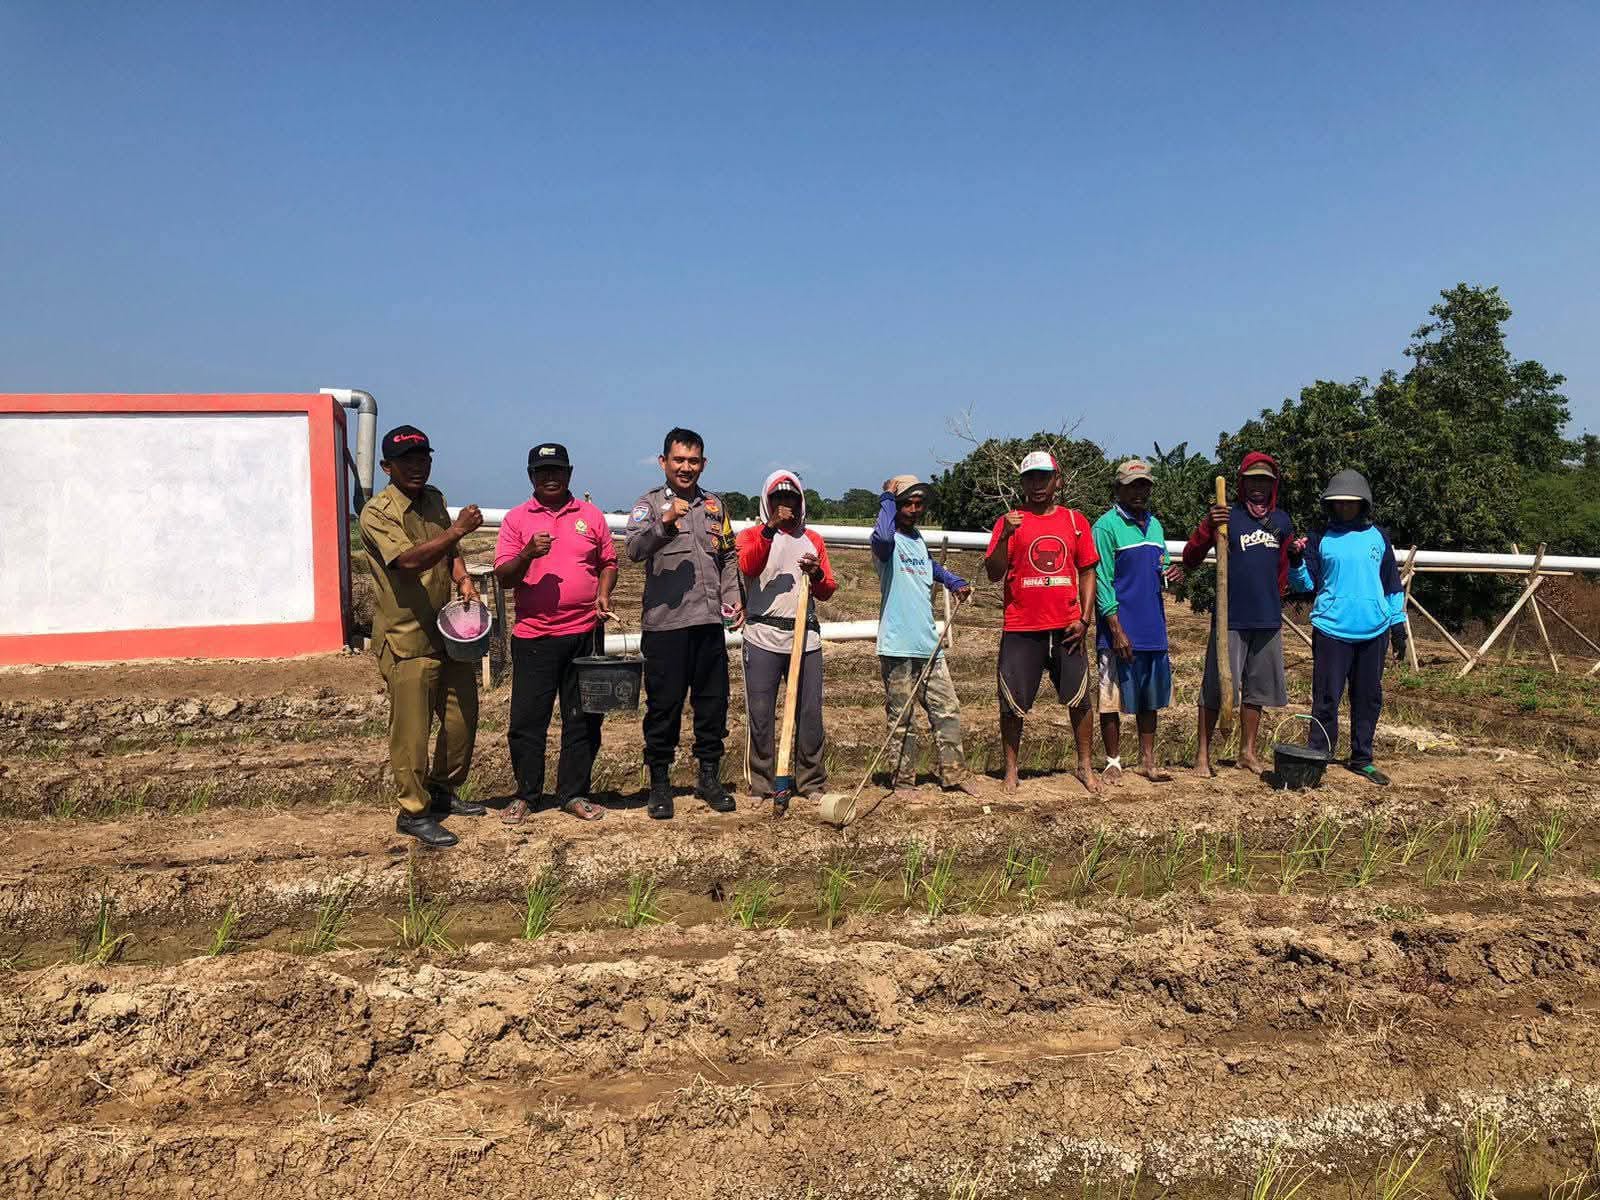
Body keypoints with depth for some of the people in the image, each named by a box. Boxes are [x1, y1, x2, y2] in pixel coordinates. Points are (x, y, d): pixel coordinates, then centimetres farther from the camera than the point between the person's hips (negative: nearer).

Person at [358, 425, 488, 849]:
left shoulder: (435, 500, 10)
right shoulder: (377, 513, -15)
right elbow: (409, 560, -30)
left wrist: (464, 579, 4)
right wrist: (457, 529, -37)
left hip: (449, 631, 8)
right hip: (407, 640, -8)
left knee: (463, 716, 16)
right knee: (411, 729, -1)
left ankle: (443, 792, 33)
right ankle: (413, 811, 12)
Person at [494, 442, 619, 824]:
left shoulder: (590, 515, 8)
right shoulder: (516, 519, 3)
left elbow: (608, 563, 15)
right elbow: (503, 577, -1)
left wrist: (604, 594, -3)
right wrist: (527, 554, -20)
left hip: (585, 633, 2)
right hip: (533, 635, -1)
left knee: (583, 718, 8)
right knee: (527, 719, 3)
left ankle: (573, 794, 20)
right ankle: (525, 795, 19)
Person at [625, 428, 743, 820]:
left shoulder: (714, 506, 14)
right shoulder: (650, 503, -1)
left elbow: (729, 556, 22)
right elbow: (633, 548, -18)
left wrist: (733, 597, 10)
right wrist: (664, 522, -33)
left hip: (710, 622, 5)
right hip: (664, 623, -4)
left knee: (713, 701, 10)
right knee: (664, 705, 2)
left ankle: (709, 777, 24)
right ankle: (659, 783, 14)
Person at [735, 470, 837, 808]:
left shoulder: (813, 540, 17)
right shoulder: (753, 535, 7)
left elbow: (827, 591, 14)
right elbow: (748, 567, -16)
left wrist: (817, 574, -8)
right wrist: (771, 528, -24)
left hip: (806, 638, 3)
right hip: (763, 638, -3)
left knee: (810, 713, 4)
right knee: (760, 715, -1)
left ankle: (811, 783, 14)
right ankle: (763, 786, 7)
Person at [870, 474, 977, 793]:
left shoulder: (919, 539, 15)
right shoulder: (888, 541, -7)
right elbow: (882, 538, -34)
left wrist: (954, 581, 24)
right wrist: (887, 499, -19)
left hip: (930, 646, 7)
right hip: (898, 648, -7)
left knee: (947, 710, 8)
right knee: (900, 718, 0)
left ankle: (954, 774, 17)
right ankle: (903, 781, 9)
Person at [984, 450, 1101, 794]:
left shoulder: (1075, 520, 9)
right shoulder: (1009, 522, 3)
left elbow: (1087, 572, 10)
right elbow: (994, 574, -4)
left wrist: (1084, 619, 0)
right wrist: (1004, 537, -20)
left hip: (1066, 628, 2)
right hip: (1021, 629, -2)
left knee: (1081, 699, 5)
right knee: (1013, 704, 3)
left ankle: (1085, 766, 18)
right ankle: (1011, 770, 16)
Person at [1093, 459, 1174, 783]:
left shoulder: (1155, 525, 15)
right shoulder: (1107, 525, -7)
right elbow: (1102, 580, -12)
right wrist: (1117, 629, -18)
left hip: (1153, 630, 7)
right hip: (1120, 630, -7)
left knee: (1150, 699, 11)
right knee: (1113, 699, 1)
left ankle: (1147, 761, 21)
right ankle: (1113, 762, 11)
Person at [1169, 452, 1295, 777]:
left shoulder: (1282, 521, 11)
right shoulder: (1226, 516, -4)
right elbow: (1190, 558, -9)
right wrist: (1208, 526, -24)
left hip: (1268, 619, 5)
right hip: (1231, 618, -5)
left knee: (1257, 688, 12)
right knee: (1216, 687, -4)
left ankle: (1247, 751, 23)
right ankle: (1203, 755, 4)